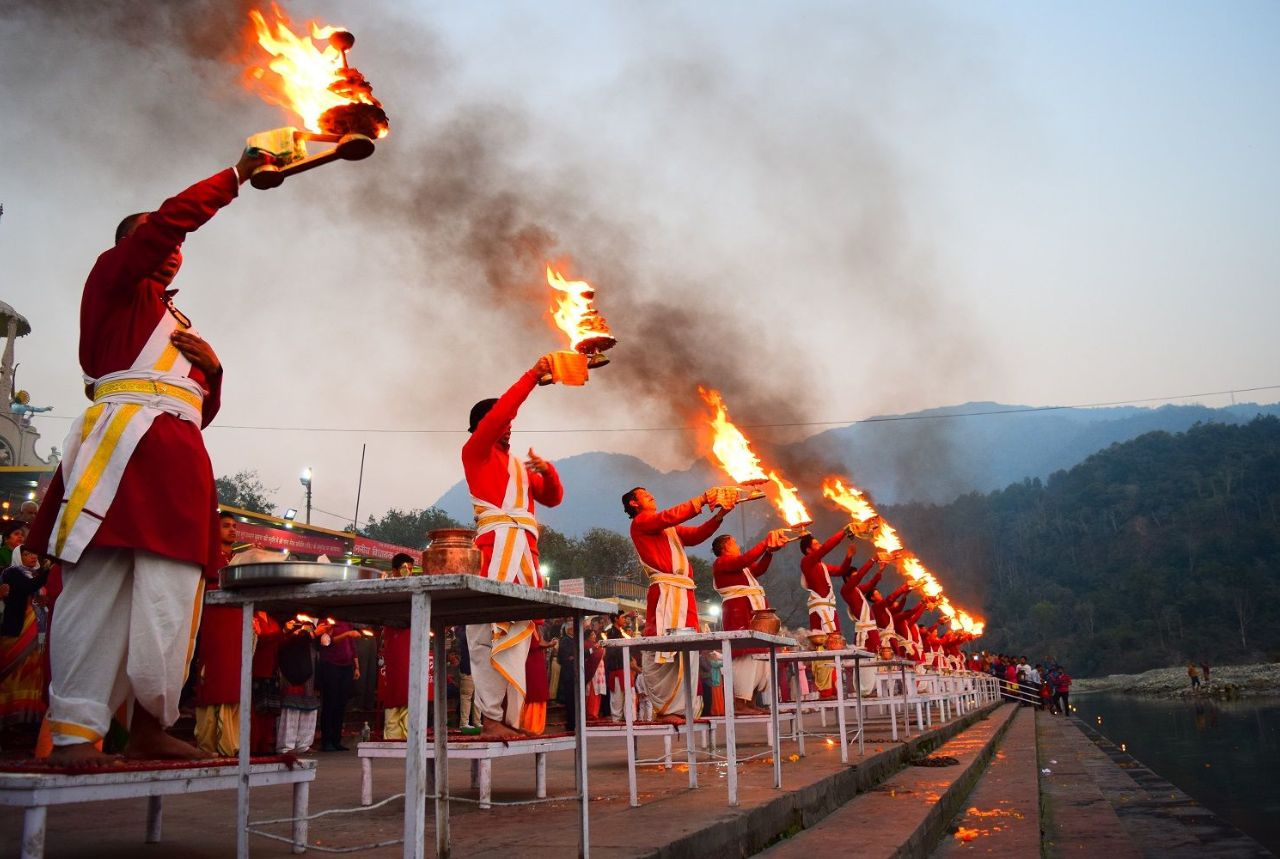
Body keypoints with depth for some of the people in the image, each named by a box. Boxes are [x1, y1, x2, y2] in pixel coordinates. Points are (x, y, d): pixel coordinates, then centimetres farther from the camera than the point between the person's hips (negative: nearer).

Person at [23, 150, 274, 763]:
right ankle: (73, 730, -13)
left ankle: (149, 727, 2)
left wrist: (211, 366, 9)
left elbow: (205, 405, 29)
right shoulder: (113, 283, 13)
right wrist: (238, 174, 3)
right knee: (100, 587, -13)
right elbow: (171, 219, -3)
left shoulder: (176, 323, 32)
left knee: (170, 598, -1)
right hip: (125, 443, -7)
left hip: (177, 459, 7)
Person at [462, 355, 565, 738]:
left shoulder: (521, 467, 28)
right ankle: (491, 717, -16)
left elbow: (553, 498, 25)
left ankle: (510, 718, 0)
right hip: (495, 545, -7)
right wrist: (533, 376, -4)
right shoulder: (475, 451, 10)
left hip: (525, 550, 7)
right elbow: (497, 413, -4)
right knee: (489, 631, -13)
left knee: (517, 633, 1)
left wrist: (547, 470, 5)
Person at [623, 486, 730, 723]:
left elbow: (697, 534, 18)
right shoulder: (640, 522, 4)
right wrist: (702, 500, -8)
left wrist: (719, 515, 4)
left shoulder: (671, 530, 27)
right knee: (661, 652, -12)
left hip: (684, 593, 8)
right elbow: (671, 516, -11)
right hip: (665, 592, -8)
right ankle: (664, 709, -10)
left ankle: (682, 708, 5)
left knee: (687, 650, 3)